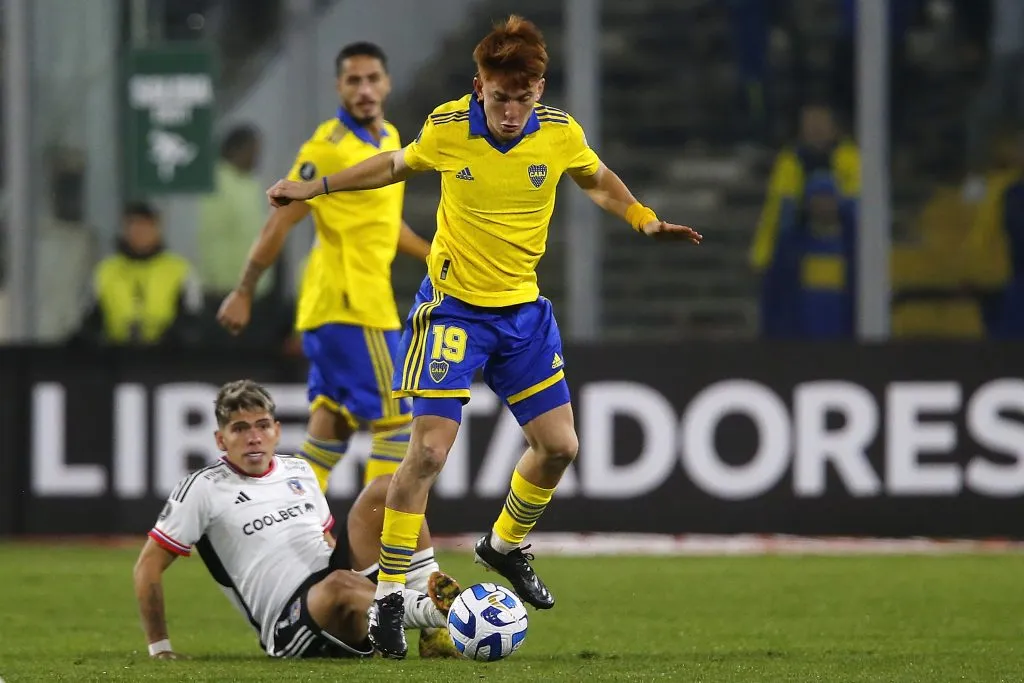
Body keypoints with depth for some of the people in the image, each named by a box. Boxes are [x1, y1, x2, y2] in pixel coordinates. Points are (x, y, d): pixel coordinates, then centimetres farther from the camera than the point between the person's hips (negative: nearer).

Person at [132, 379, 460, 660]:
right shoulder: (203, 489, 3)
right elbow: (148, 566, 4)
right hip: (288, 629, -6)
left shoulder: (300, 472, 21)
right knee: (338, 585, -40)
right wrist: (160, 647, 1)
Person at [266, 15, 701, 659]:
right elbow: (397, 165, 9)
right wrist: (315, 187, 10)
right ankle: (389, 594, -4)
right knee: (430, 449, -13)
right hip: (452, 307, -3)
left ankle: (506, 546, 32)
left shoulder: (561, 134, -9)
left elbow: (596, 180, 13)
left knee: (559, 445, 4)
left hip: (524, 310, 3)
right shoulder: (446, 128, -13)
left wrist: (645, 219, -2)